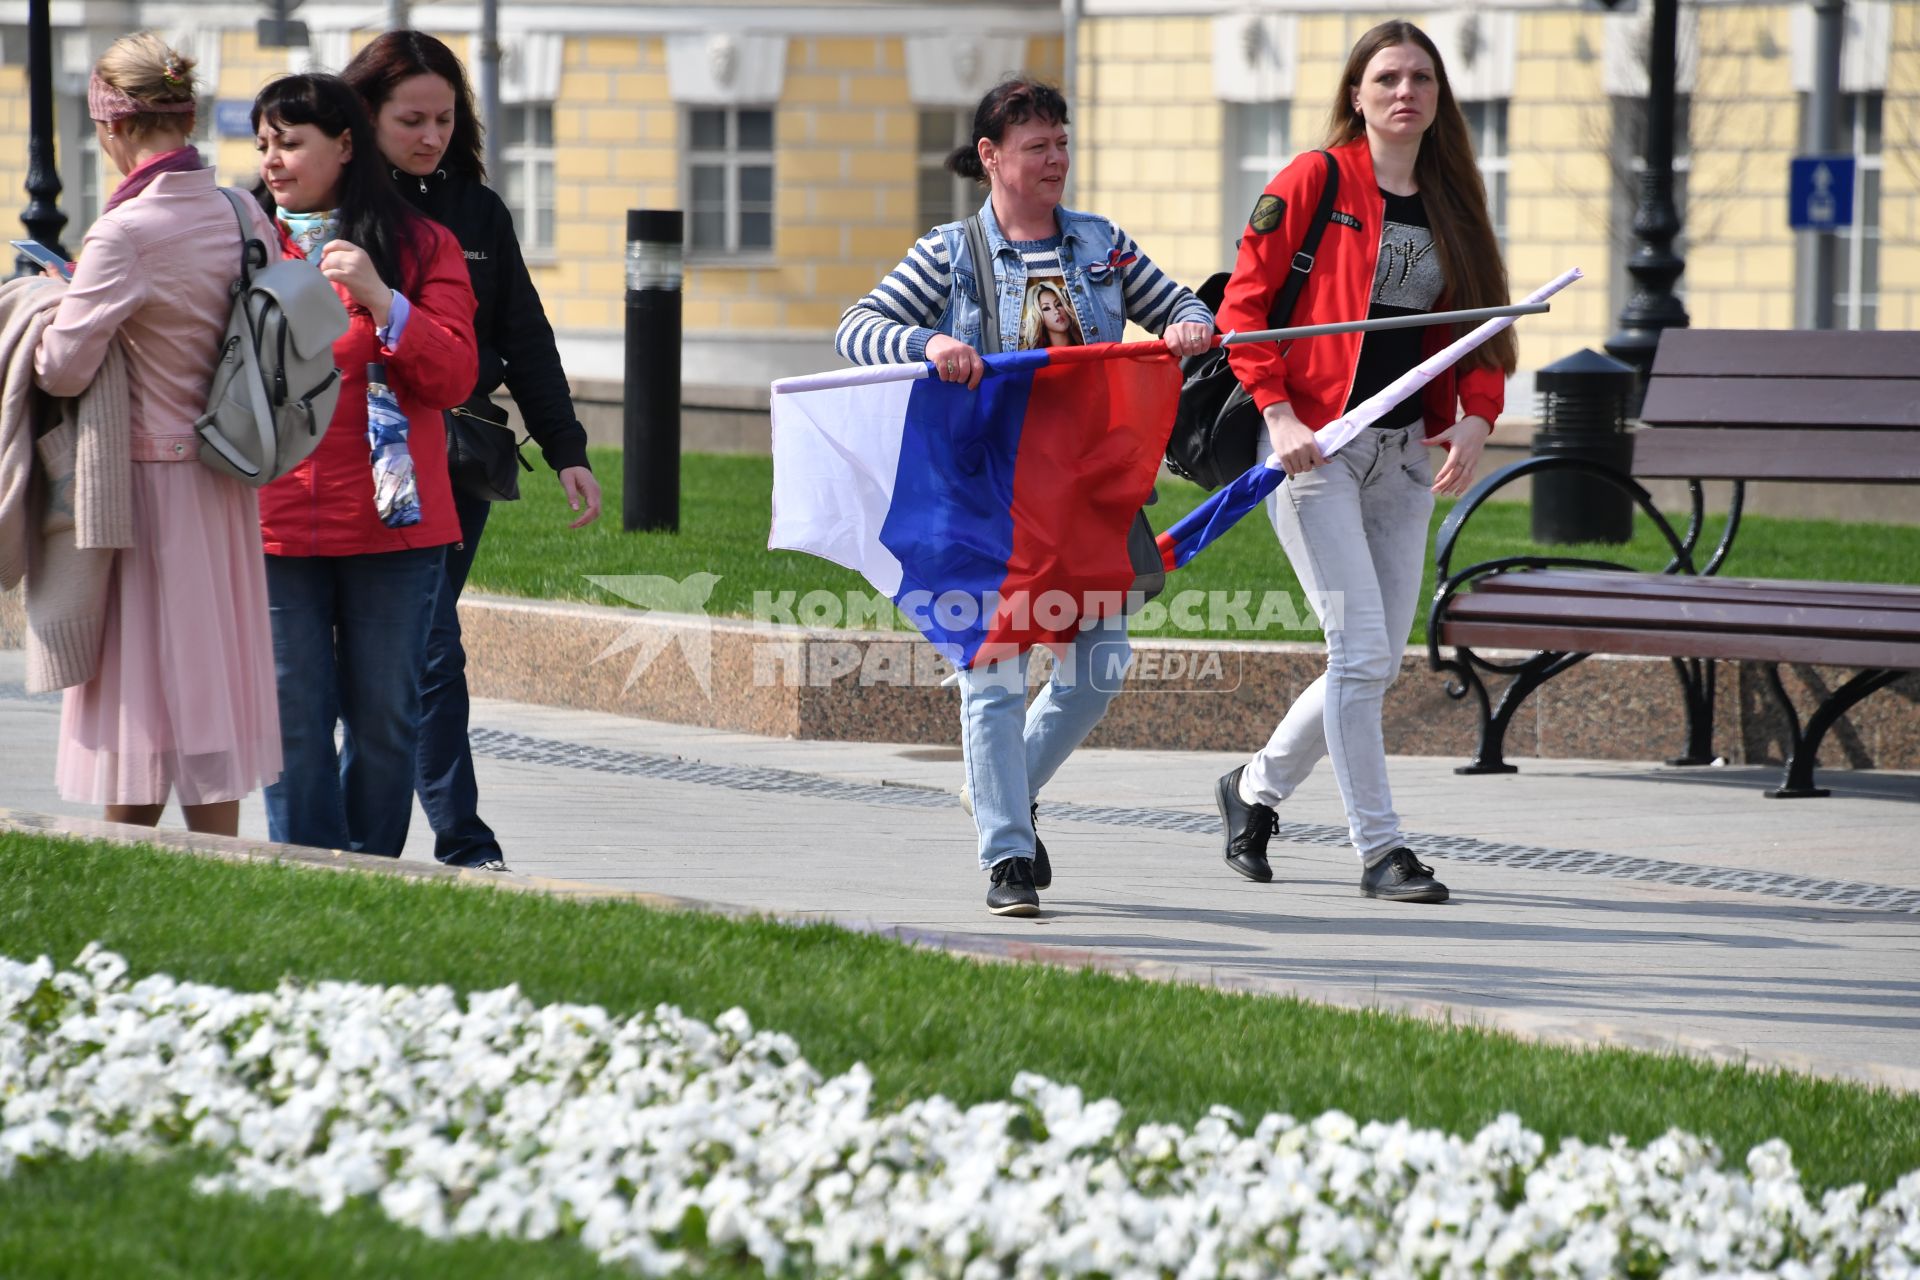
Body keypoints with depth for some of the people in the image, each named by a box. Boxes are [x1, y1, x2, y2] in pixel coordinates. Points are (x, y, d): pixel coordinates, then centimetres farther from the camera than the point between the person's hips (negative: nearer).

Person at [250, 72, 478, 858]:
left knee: (384, 718, 4)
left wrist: (379, 299, -15)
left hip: (390, 522, -1)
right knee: (295, 721, -2)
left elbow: (454, 378, -4)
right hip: (275, 520, 1)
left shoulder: (421, 248, 6)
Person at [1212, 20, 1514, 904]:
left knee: (1376, 663, 7)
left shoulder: (1453, 204, 12)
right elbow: (1244, 300, -4)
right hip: (1316, 446, -6)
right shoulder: (1316, 182, -3)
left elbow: (1480, 330, 16)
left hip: (1406, 453, 6)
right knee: (1362, 646, -12)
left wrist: (1476, 416, -3)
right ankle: (1378, 849, -6)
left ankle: (1256, 787, 30)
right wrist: (1278, 415, -13)